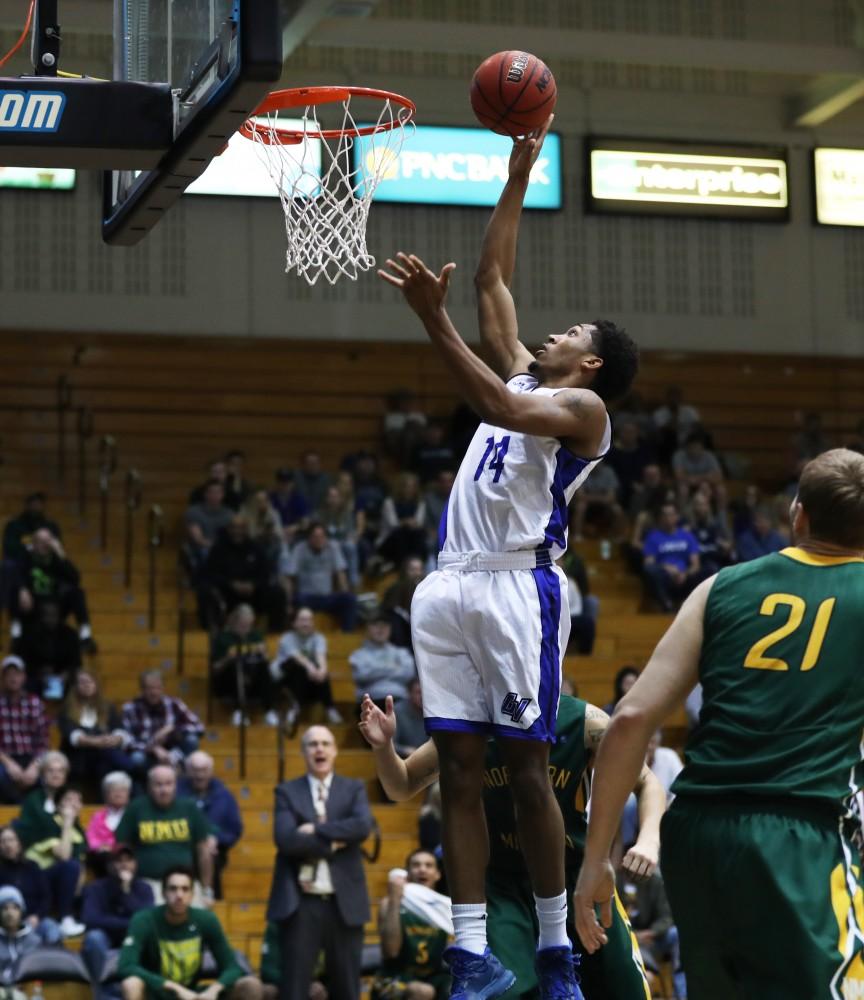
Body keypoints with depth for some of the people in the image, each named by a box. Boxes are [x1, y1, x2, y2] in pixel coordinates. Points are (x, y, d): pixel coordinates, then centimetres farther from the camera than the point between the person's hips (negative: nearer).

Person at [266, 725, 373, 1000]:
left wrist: (316, 829, -13)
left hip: (344, 902, 2)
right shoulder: (287, 792, 4)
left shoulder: (354, 789, 10)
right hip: (300, 903, -2)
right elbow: (285, 839, -12)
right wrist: (333, 843, -11)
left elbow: (363, 826, -11)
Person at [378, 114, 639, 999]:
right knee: (457, 769, 1)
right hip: (451, 585, 7)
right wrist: (518, 176, 24)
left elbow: (501, 409, -20)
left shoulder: (584, 408, 0)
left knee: (526, 770, -5)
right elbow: (493, 281, 28)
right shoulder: (524, 375, 23)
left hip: (518, 586, -7)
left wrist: (434, 320, -26)